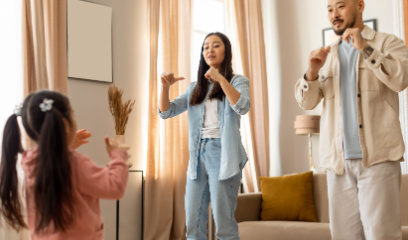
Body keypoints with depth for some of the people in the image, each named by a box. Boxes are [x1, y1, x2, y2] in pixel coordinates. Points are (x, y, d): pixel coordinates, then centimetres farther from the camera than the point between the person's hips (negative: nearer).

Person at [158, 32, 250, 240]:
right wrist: (165, 87, -7)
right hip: (198, 155, 5)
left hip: (223, 153, -5)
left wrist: (221, 79, -27)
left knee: (224, 223, -7)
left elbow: (242, 107, -15)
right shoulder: (195, 88, 19)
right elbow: (166, 112, 11)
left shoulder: (238, 81, 6)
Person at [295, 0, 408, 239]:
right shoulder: (327, 55, 19)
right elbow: (306, 102, 12)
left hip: (377, 156, -4)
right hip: (339, 159, 4)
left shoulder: (388, 43, 7)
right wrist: (312, 73, -6)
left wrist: (365, 48, -16)